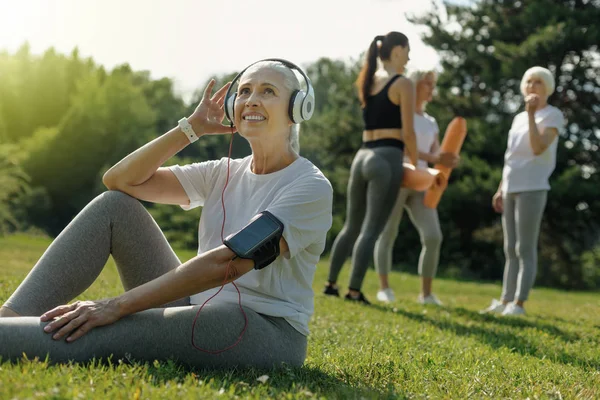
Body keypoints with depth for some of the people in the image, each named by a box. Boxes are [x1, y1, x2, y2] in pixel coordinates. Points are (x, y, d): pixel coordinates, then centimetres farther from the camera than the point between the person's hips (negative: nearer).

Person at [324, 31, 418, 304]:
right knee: (371, 230, -6)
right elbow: (407, 132, -8)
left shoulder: (367, 82, 15)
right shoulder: (403, 84, -5)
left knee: (351, 226, 17)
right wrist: (416, 166, 2)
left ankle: (331, 283, 21)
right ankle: (354, 290, -9)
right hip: (387, 159, -7)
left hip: (363, 157, 7)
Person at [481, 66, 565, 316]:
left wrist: (532, 114, -15)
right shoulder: (519, 118, 19)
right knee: (511, 249, 9)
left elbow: (538, 148, -17)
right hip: (511, 189, 8)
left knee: (525, 249, -9)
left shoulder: (553, 115, -2)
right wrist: (500, 189, 18)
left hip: (532, 188, -7)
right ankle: (505, 300, 13)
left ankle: (519, 303, -9)